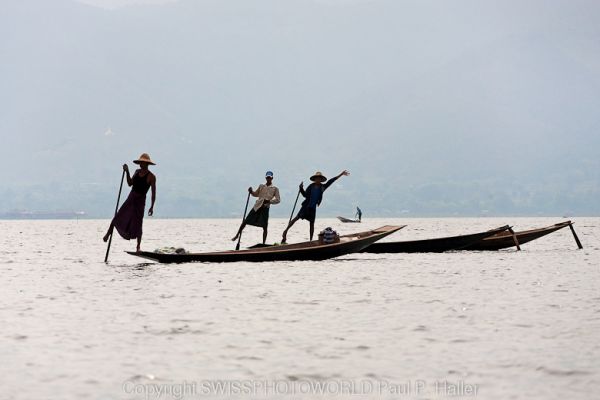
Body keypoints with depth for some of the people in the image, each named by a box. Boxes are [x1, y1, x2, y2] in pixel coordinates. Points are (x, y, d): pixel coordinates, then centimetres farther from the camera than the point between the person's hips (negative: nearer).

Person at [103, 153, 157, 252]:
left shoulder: (151, 177, -11)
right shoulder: (137, 172, 8)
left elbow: (153, 193, -11)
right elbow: (130, 184, 12)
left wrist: (152, 207, -15)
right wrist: (127, 172, 0)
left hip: (140, 201, -5)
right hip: (131, 198, 5)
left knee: (138, 224, -3)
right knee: (118, 217, -1)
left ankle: (138, 246, 6)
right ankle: (108, 234, 9)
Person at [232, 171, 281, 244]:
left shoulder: (275, 188, 2)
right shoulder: (261, 186, 13)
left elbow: (278, 200, -3)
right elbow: (256, 194, 22)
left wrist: (269, 201, -18)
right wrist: (251, 192, 1)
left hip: (265, 208, -3)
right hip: (257, 206, 3)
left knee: (264, 226, -5)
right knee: (245, 221, 1)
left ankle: (263, 243, 2)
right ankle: (237, 235, 14)